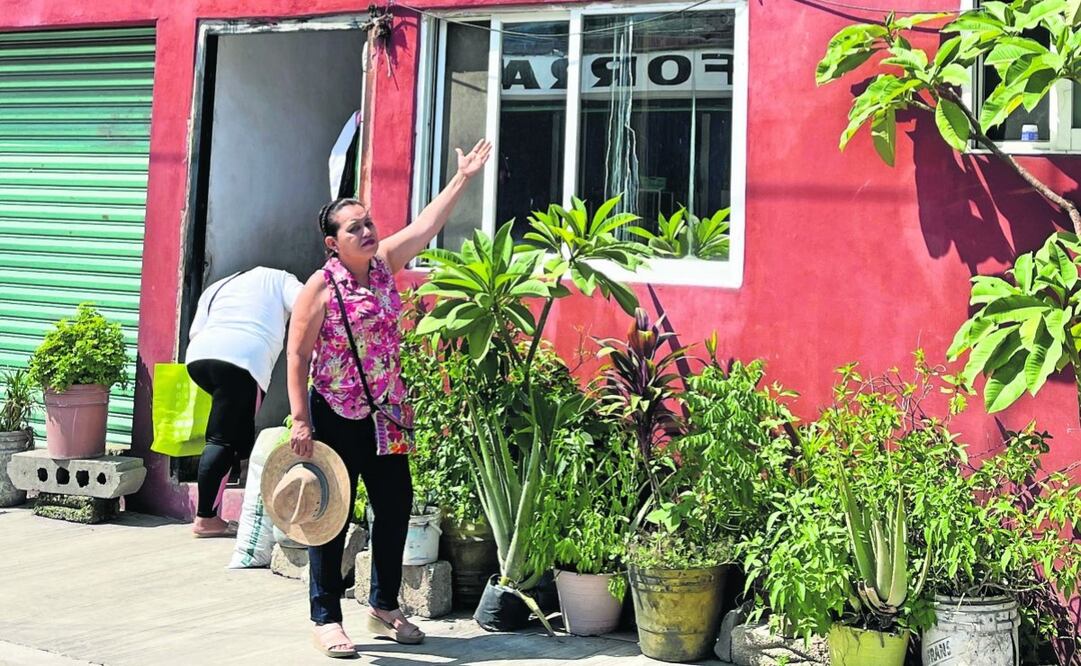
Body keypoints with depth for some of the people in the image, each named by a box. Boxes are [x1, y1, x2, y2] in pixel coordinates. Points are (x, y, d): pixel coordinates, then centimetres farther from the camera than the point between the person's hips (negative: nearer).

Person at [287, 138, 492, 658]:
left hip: (385, 411, 6)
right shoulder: (321, 287, -13)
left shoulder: (384, 264, 3)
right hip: (336, 417, -6)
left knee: (395, 508, 10)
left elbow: (427, 224, 4)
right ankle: (326, 619, 12)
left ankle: (384, 608, 26)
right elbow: (298, 357, -13)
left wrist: (463, 178, 3)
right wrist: (300, 420, -18)